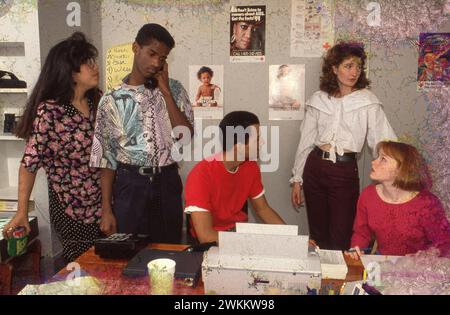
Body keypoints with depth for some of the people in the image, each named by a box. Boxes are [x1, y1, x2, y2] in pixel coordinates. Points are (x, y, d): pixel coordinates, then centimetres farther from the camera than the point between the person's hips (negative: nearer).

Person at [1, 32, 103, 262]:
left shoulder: (97, 101, 1)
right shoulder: (49, 111, -17)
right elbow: (30, 162, -14)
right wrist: (22, 212, -13)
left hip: (103, 203, 5)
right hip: (70, 208, -5)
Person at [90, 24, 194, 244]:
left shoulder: (174, 90, 3)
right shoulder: (112, 100, -1)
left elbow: (186, 136, -10)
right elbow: (107, 157, 0)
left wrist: (165, 90, -10)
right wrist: (106, 209, -3)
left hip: (167, 184, 2)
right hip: (130, 185, -1)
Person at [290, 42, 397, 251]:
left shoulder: (367, 101, -2)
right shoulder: (319, 99, 5)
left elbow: (384, 141, -7)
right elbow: (306, 141, 9)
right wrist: (297, 180, 10)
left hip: (345, 172, -2)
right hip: (315, 168, 3)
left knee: (340, 240, 2)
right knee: (317, 235, 15)